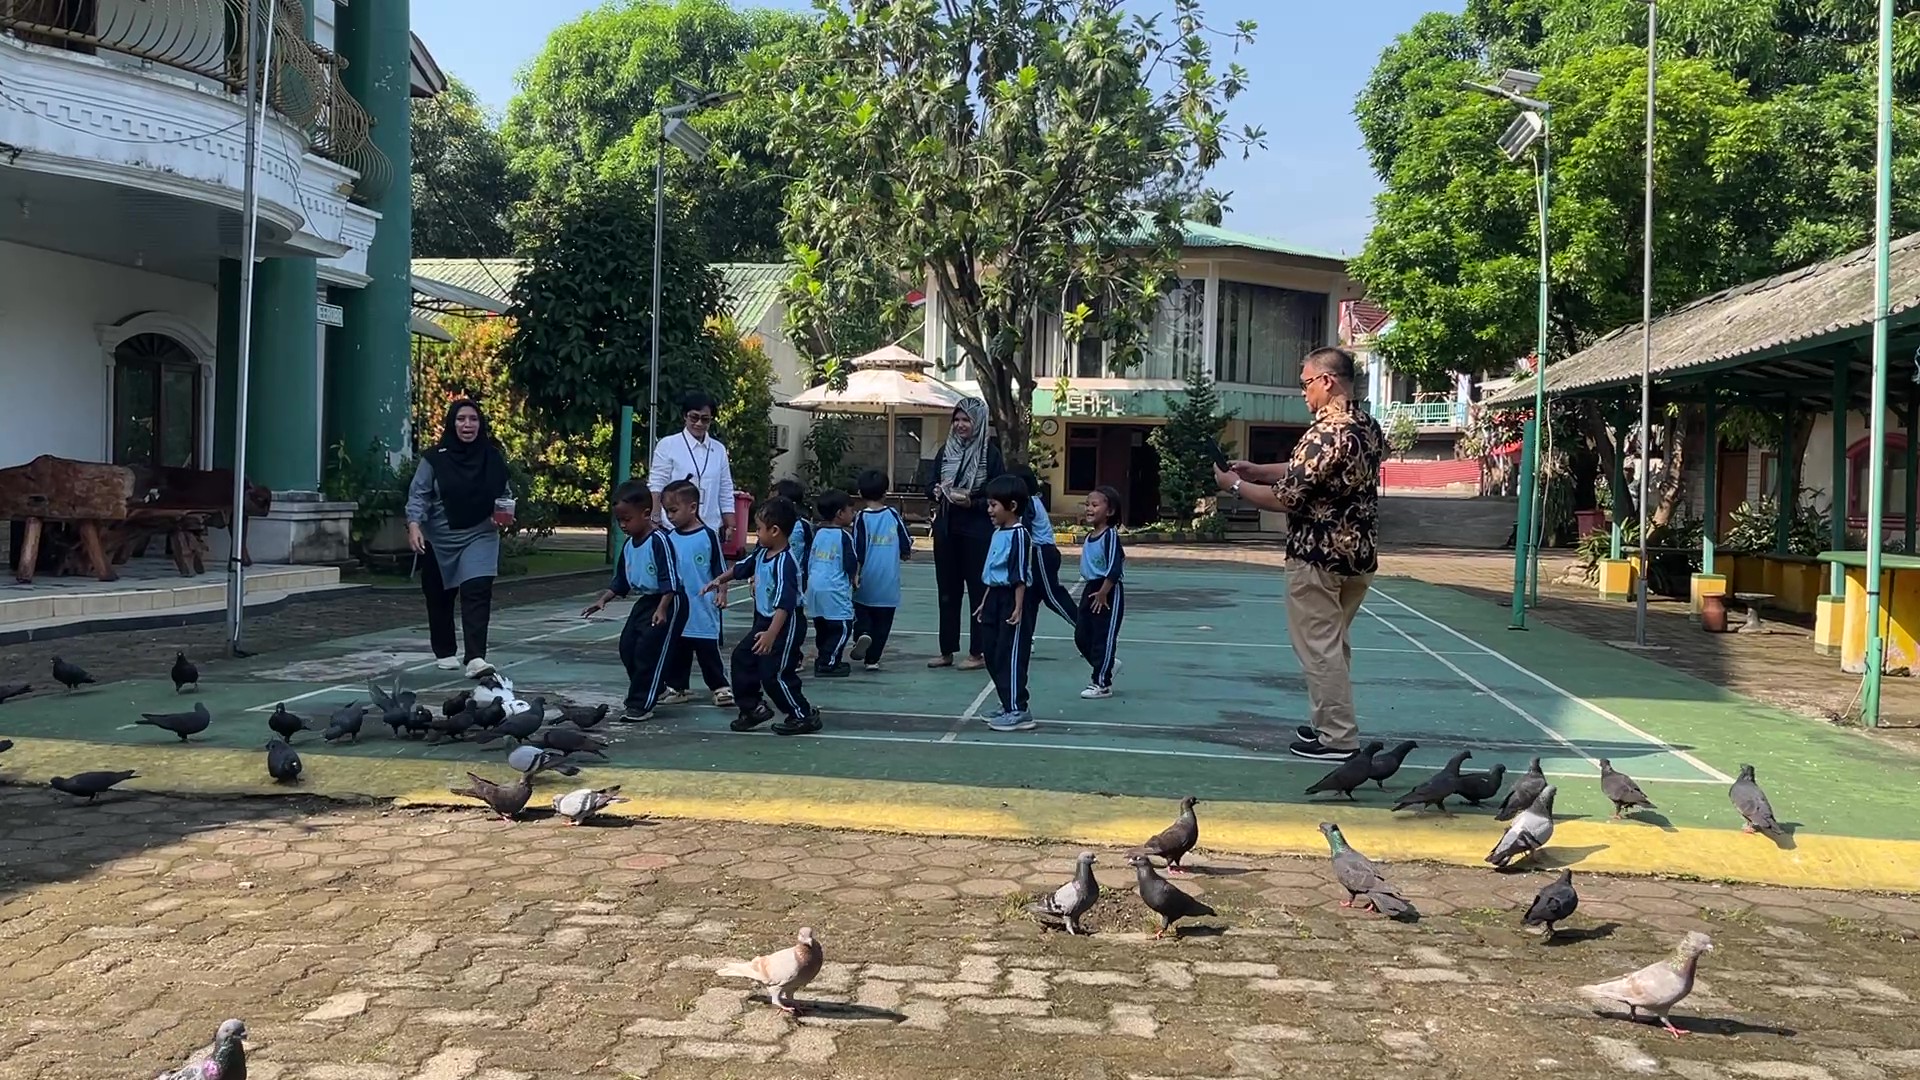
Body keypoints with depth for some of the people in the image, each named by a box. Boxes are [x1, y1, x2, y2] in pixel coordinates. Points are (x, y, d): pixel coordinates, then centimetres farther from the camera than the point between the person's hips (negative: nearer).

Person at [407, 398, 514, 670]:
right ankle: (444, 653, 31)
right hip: (439, 539, 0)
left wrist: (505, 512, -7)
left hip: (480, 537, 0)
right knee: (440, 597, 13)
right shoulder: (435, 458, -6)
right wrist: (414, 525, -21)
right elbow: (418, 494, -7)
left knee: (477, 593, -16)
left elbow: (504, 494, 12)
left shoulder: (493, 458, 1)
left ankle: (476, 657, -19)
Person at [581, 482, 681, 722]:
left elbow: (670, 580, -22)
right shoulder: (628, 545, 8)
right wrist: (602, 600, 5)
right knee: (627, 646, 6)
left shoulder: (658, 541, -19)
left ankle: (641, 705, -6)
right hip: (644, 600, 9)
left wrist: (662, 609, -28)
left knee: (648, 651, -11)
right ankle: (649, 692, 22)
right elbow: (620, 582, 17)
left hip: (666, 602, -9)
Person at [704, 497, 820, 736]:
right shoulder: (761, 553, 2)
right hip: (764, 621, 10)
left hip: (786, 625, -10)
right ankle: (752, 707, 26)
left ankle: (805, 715, 6)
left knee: (774, 674, -9)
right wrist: (720, 580, 27)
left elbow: (784, 604, -34)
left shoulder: (785, 562, -27)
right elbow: (741, 567, 24)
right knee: (742, 657, 13)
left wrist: (771, 634, -40)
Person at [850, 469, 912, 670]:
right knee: (882, 622, 10)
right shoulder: (893, 515, -2)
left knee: (862, 612, 19)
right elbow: (906, 547, 0)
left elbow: (857, 553, -11)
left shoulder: (861, 518, -8)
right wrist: (905, 553, 22)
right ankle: (872, 658, 10)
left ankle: (862, 633, -9)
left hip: (866, 581, -1)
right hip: (889, 584, 1)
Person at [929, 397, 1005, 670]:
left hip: (977, 532, -5)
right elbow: (930, 488, 15)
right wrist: (937, 493, -6)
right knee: (947, 592, 9)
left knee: (978, 591, 2)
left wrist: (972, 502, -19)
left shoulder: (990, 453, -5)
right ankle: (947, 651, 17)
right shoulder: (945, 451, 9)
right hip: (946, 530, 5)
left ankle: (978, 653, 8)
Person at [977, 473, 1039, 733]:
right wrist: (985, 603, 22)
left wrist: (1018, 608, -22)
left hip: (1012, 600, -10)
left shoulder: (1019, 535, -15)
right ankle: (1008, 705, 23)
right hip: (995, 598, 10)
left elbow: (1020, 576, -19)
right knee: (993, 655, 13)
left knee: (1011, 656, -6)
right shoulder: (997, 533, 14)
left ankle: (1018, 711, -1)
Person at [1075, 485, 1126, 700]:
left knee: (1103, 637, 0)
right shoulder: (1090, 538, 9)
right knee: (1081, 636, 11)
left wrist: (1103, 593, -21)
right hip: (1090, 589, 8)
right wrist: (1089, 591, 15)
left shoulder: (1110, 535, -16)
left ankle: (1102, 684, 9)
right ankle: (1107, 665, 31)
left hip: (1108, 593, -8)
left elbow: (1114, 568, -21)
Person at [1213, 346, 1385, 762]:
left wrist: (1236, 485, -6)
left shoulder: (1326, 433, -21)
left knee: (1318, 648, 1)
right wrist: (1255, 470, 13)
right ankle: (1332, 724, 27)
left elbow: (1286, 497, -20)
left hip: (1317, 557, -9)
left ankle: (1339, 738, 5)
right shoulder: (1368, 428, 8)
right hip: (1357, 554, 9)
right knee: (1333, 644, 19)